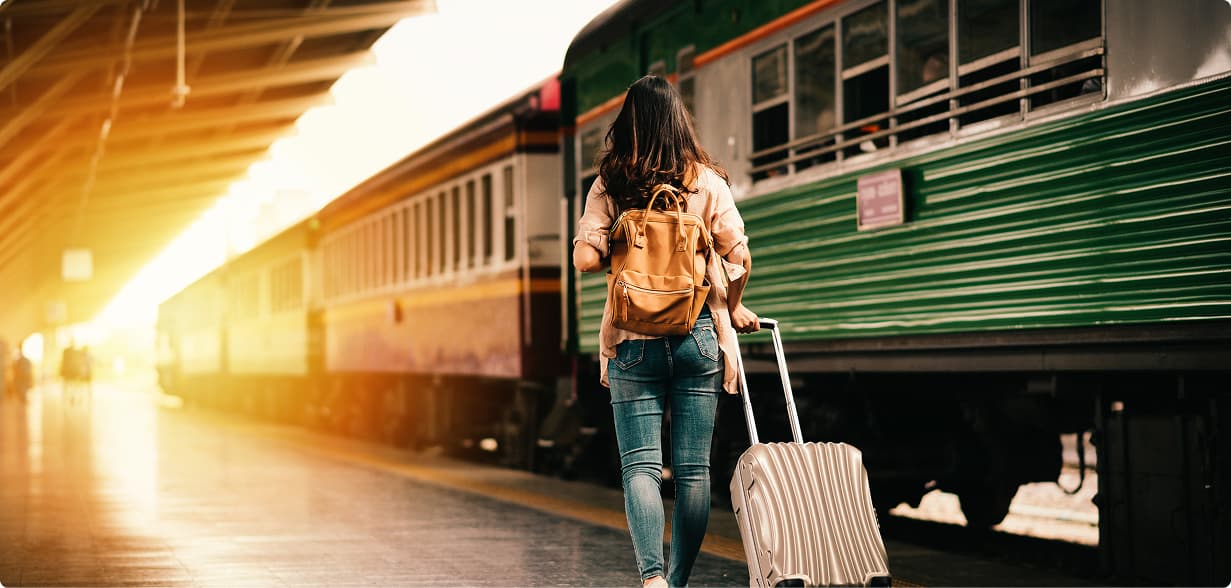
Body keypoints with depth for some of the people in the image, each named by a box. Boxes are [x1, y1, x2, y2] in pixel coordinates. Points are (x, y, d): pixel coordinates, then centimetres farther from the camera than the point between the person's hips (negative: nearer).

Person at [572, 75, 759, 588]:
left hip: (634, 342, -1)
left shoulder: (610, 185, 0)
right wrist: (732, 310, 16)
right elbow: (738, 259, -2)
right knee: (693, 468, 8)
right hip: (699, 336, 1)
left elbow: (585, 257, -10)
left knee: (641, 466, -1)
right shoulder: (707, 181, 2)